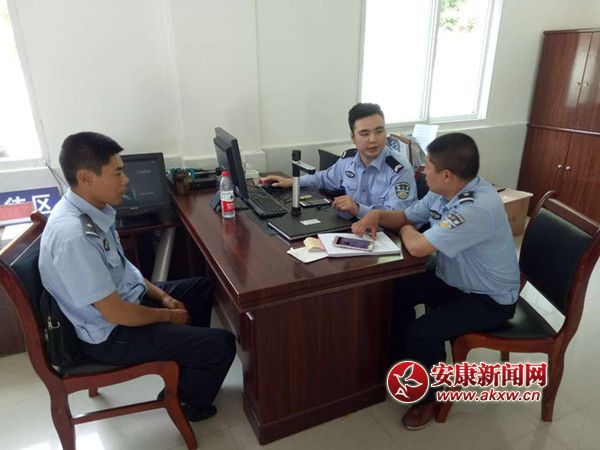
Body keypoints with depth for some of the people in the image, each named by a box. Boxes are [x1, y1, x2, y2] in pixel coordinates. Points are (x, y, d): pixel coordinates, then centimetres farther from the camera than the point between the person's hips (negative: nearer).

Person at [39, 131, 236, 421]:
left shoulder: (91, 208, -4)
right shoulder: (74, 236, -33)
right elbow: (115, 313, -27)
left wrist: (161, 296, 4)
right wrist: (169, 316, -12)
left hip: (127, 295, 10)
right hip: (112, 334, -9)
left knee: (202, 288, 21)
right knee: (222, 344, -11)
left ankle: (187, 370, 33)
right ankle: (185, 400, 20)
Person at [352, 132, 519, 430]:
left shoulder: (478, 207, -36)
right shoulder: (443, 193, -7)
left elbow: (417, 246, -38)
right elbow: (406, 217, 7)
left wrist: (407, 230, -14)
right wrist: (377, 215, -14)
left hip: (489, 299, -8)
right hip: (451, 278, 9)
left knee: (421, 332, -22)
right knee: (397, 290, 0)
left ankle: (426, 395, 8)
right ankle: (401, 362, 20)